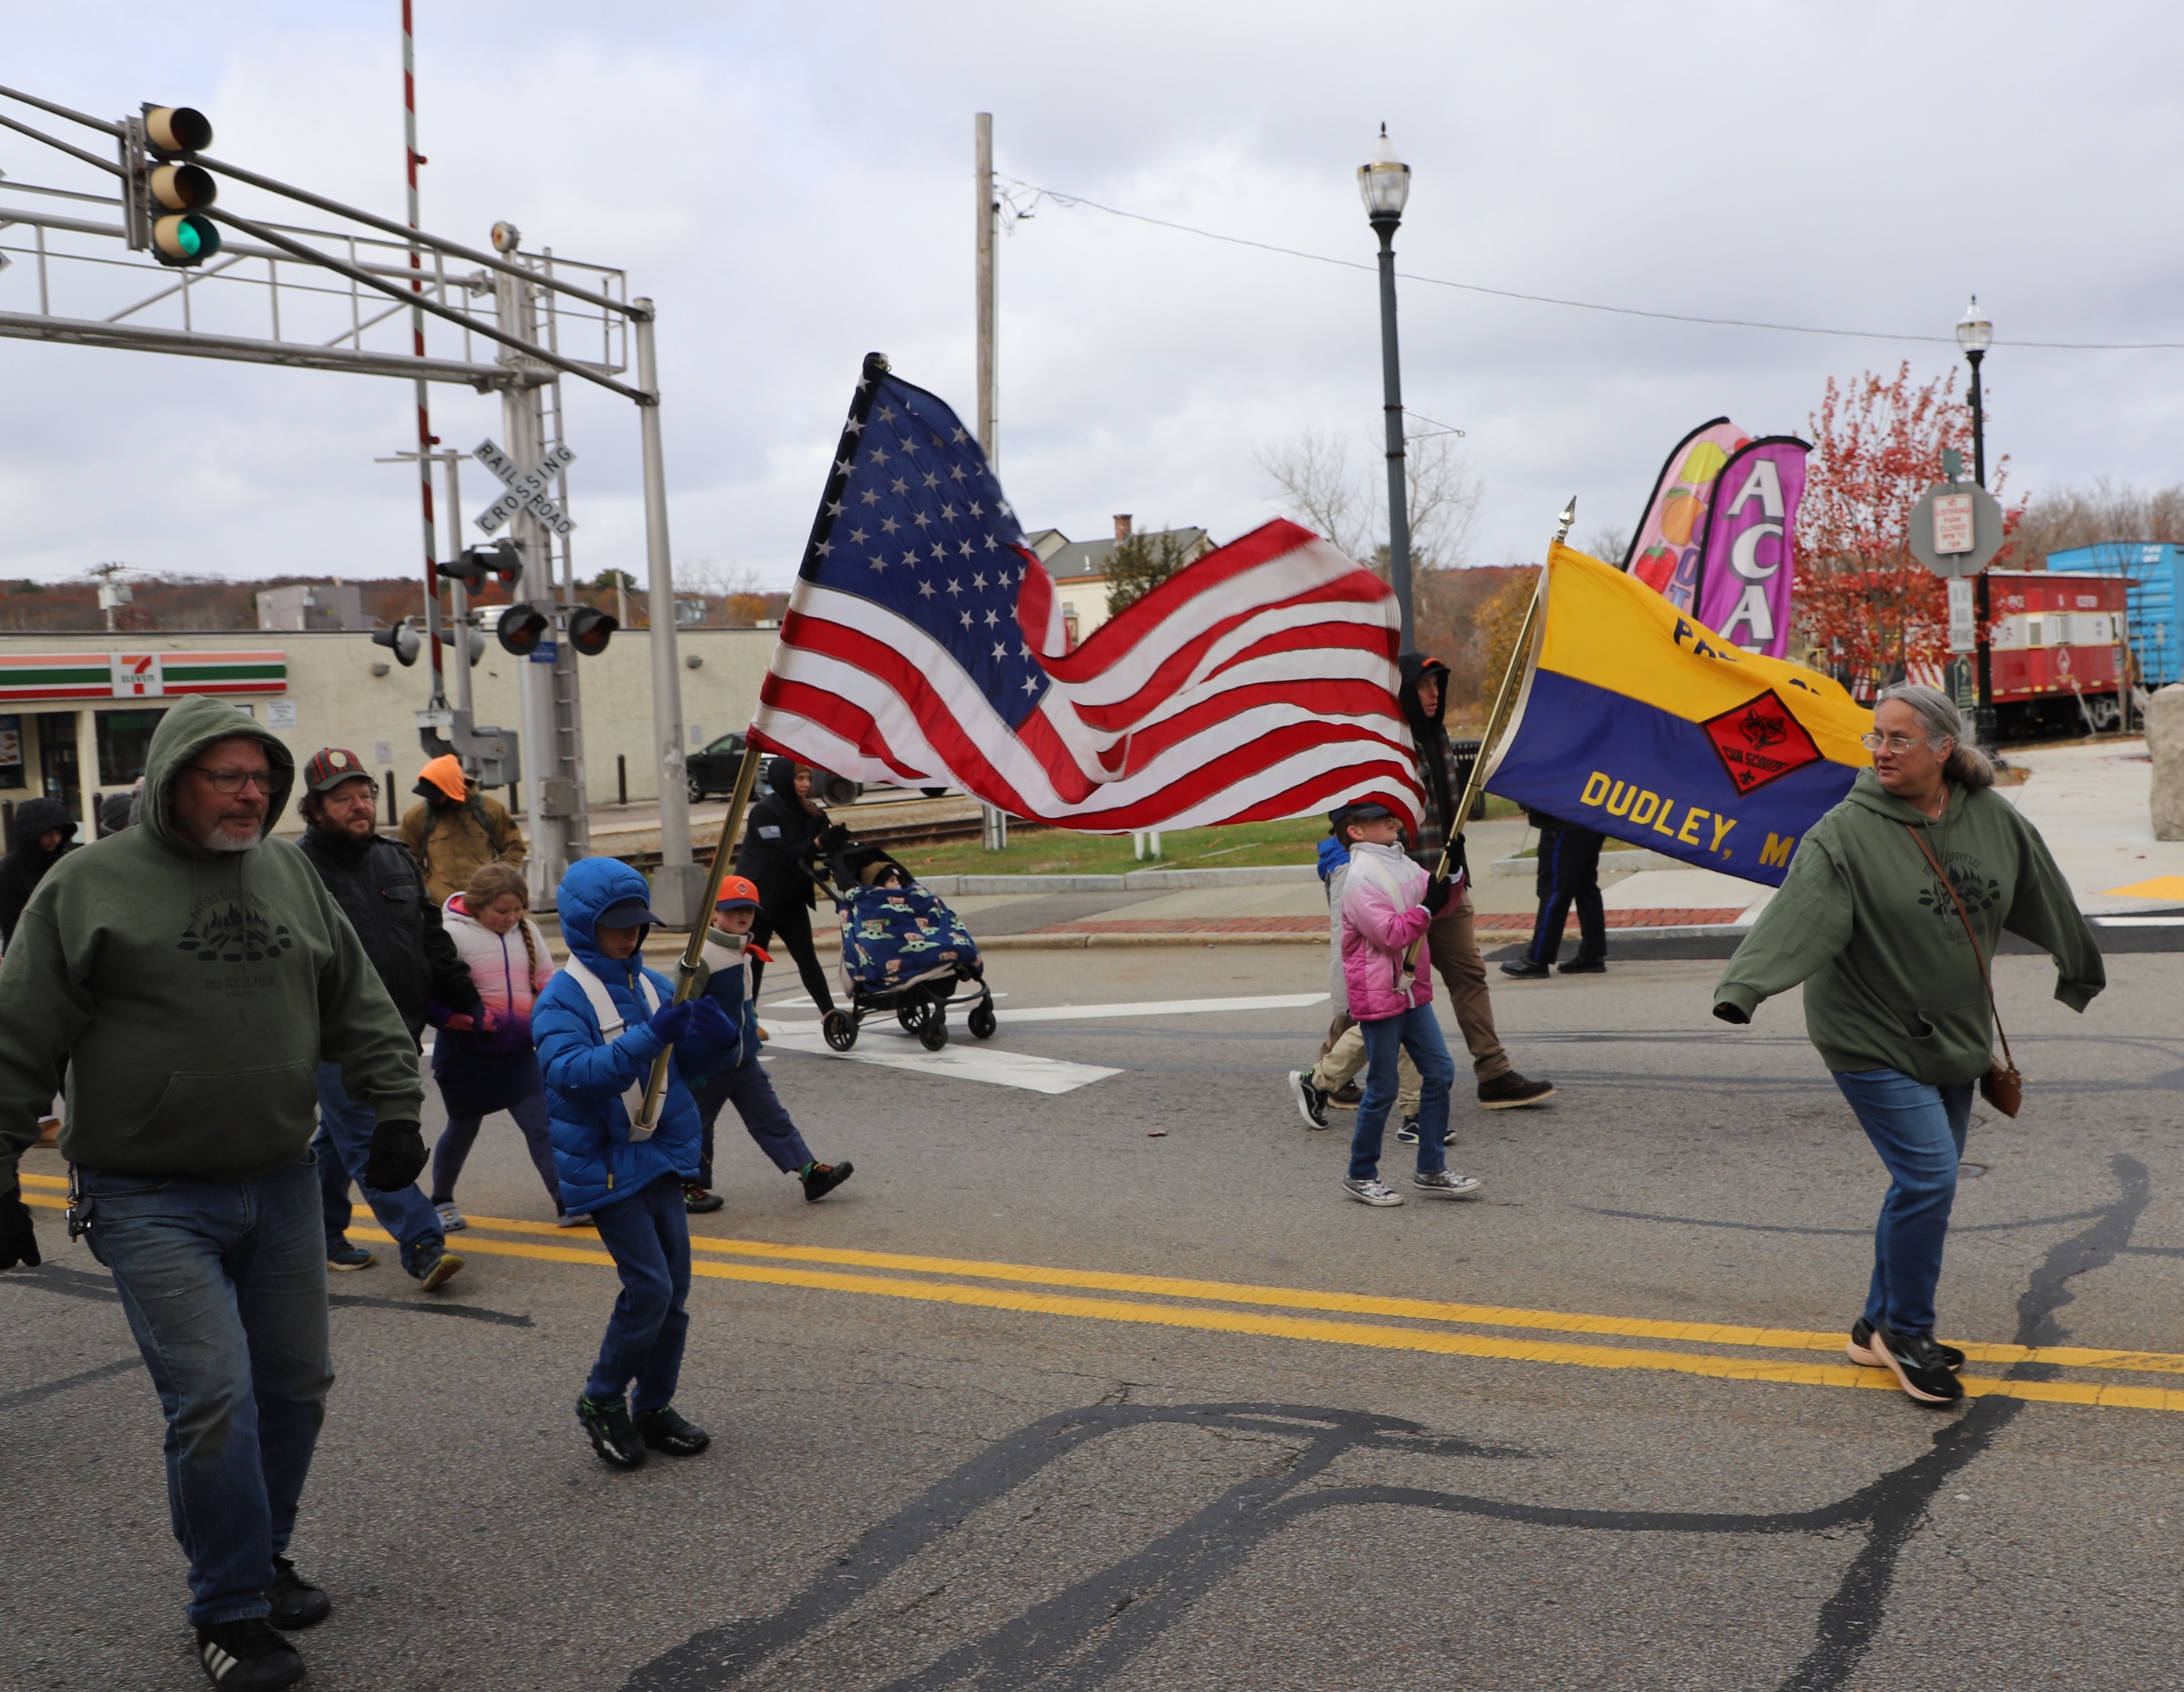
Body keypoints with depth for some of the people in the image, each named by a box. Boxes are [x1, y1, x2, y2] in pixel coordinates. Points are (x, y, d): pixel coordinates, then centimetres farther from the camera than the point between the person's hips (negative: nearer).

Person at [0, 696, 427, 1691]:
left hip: (281, 1187, 5)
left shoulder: (290, 875, 9)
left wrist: (395, 1111, 6)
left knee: (296, 1385, 12)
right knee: (214, 1400, -10)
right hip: (151, 1200, -5)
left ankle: (264, 1556, 34)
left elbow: (360, 1008, 15)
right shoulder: (92, 884, -5)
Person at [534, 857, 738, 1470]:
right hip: (605, 1167, -6)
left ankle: (653, 1409, 23)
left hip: (661, 1157, 7)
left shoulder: (651, 983, 6)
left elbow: (686, 1062, 12)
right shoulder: (562, 999, -13)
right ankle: (601, 1402, 10)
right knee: (648, 1286, -10)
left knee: (675, 1287, 8)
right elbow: (573, 1072, -28)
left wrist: (710, 1036, -11)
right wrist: (649, 1037, -37)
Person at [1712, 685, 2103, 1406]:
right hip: (1874, 1040, -6)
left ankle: (1882, 1330, 27)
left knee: (1925, 1184, 12)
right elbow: (1797, 913, -29)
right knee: (1929, 1175, -14)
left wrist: (2081, 969, 32)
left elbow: (2046, 900, 18)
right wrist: (1743, 986, -45)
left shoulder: (1994, 820, 1)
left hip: (1956, 1040, 6)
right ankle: (1906, 1331, 5)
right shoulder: (1845, 833, -16)